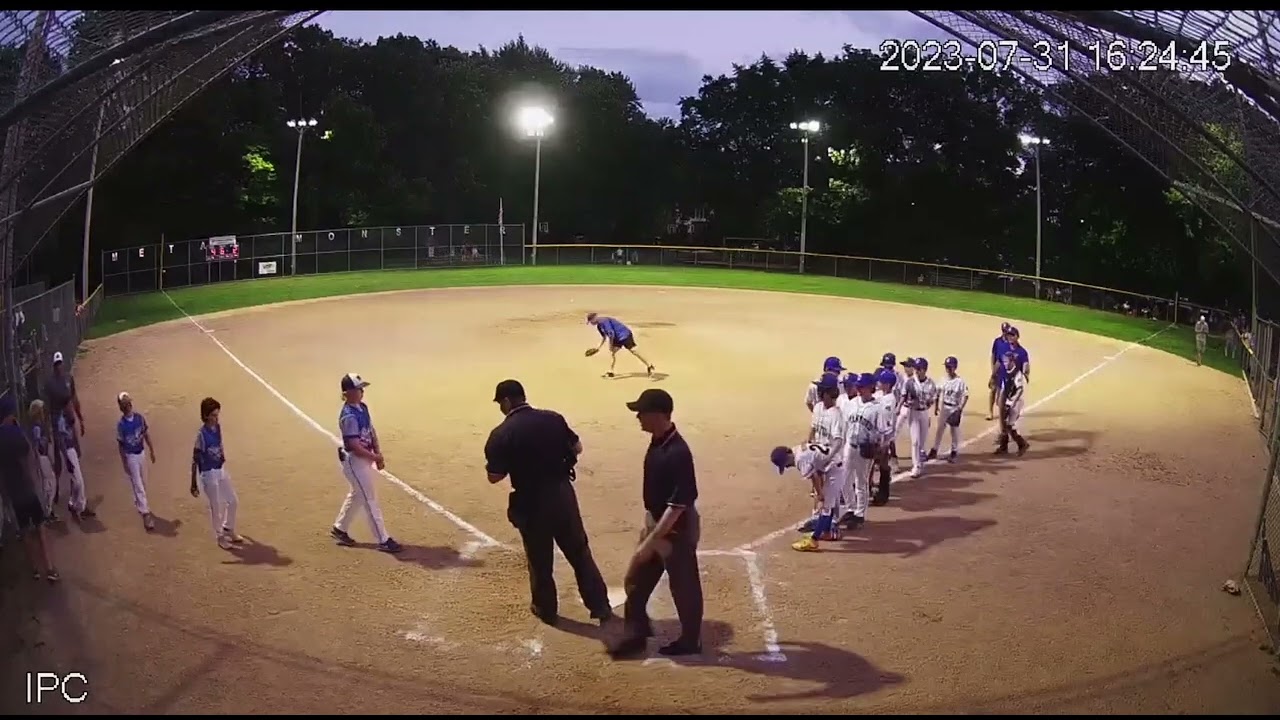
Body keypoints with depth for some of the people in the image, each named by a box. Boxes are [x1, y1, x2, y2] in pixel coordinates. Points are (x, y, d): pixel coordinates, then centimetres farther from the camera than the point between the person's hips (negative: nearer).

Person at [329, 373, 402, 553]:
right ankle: (383, 540, 4)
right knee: (370, 499, -3)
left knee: (357, 495, 22)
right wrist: (375, 458, -19)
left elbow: (371, 432, 10)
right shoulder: (348, 416, -23)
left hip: (366, 458, 9)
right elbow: (354, 445, -25)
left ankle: (339, 529, 38)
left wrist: (378, 454, 0)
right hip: (355, 460, -9)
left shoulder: (363, 407, 5)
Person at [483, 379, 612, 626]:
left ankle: (546, 609, 32)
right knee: (580, 552, 15)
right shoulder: (553, 418, -2)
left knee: (539, 559, 16)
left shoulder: (501, 434, -14)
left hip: (531, 502, -3)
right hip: (562, 493, 3)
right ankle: (601, 607, 22)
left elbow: (494, 476, -11)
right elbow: (577, 448, 8)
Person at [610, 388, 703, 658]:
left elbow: (678, 505, -28)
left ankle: (690, 641, 29)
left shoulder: (677, 453, -29)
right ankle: (636, 635, 30)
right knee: (636, 580, 15)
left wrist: (651, 541, -26)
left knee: (683, 587, 10)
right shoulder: (657, 442, 0)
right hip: (656, 525, 9)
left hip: (677, 529, -9)